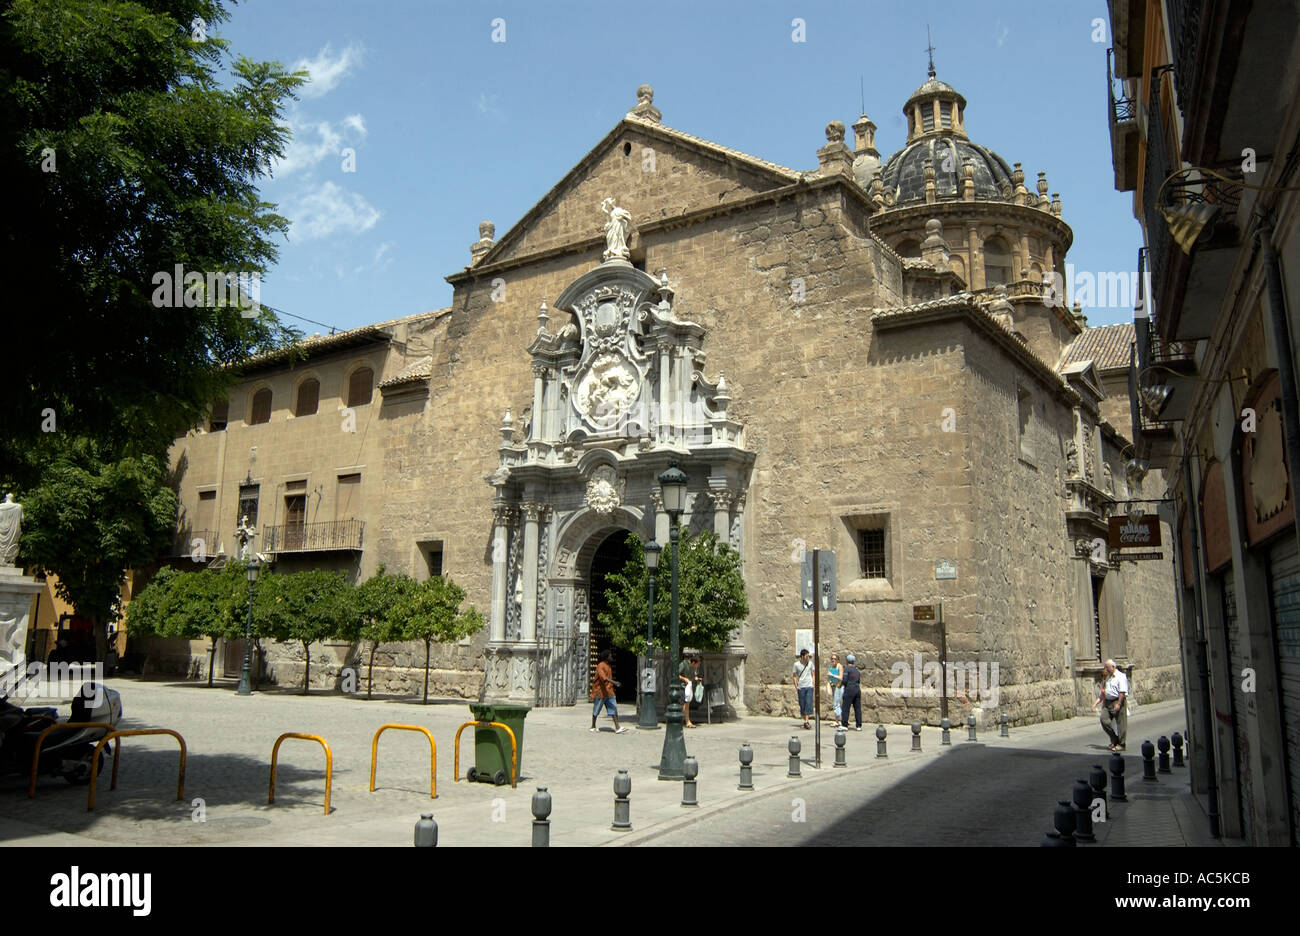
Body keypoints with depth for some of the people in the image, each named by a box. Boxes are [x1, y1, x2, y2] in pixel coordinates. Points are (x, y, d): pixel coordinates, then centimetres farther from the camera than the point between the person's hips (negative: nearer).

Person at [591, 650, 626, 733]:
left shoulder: (609, 666, 14)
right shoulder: (600, 666, -14)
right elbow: (603, 677, -30)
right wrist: (614, 682, -39)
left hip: (609, 691, 7)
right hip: (600, 691, -7)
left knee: (614, 708, -5)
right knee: (596, 710, 6)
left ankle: (617, 728, -11)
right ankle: (593, 727, 22)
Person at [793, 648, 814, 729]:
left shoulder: (810, 663, 7)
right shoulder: (796, 664, 1)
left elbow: (813, 674, 15)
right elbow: (795, 676, 5)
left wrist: (813, 683, 4)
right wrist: (796, 686, -4)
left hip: (809, 686, 1)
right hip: (801, 687, -1)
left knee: (809, 703, -10)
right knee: (802, 704, 2)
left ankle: (806, 722, -13)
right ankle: (805, 720, 14)